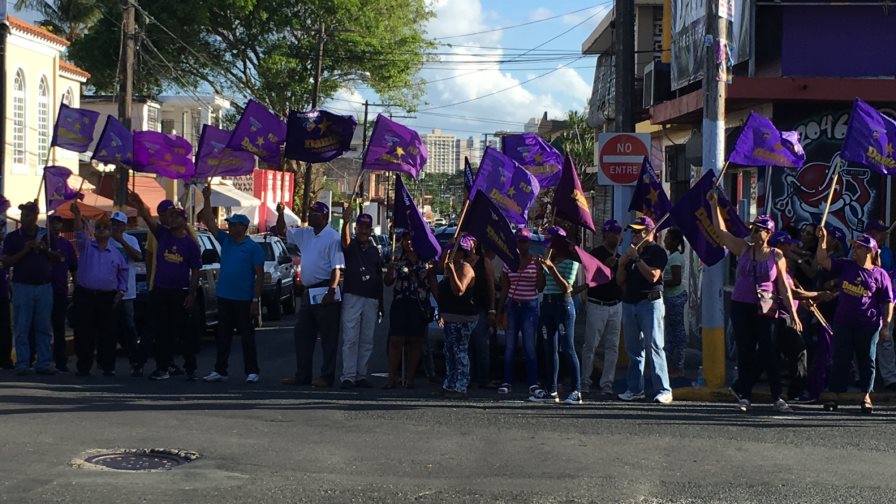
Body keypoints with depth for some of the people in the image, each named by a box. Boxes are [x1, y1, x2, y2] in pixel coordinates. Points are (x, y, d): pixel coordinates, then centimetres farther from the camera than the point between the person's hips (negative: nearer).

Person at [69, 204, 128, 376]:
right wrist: (77, 216, -29)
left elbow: (123, 273, 15)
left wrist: (120, 292, 3)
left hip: (107, 298, 1)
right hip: (85, 295, -1)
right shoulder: (86, 245, 7)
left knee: (107, 333, 2)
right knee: (84, 333, -1)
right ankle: (84, 366, 6)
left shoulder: (116, 253, 11)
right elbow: (79, 232, -11)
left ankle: (107, 366, 9)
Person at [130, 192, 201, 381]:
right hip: (159, 291, 2)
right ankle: (162, 368, 12)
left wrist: (192, 294, -5)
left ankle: (190, 368, 9)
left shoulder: (191, 243, 0)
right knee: (161, 332, 5)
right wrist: (139, 204, -30)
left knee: (184, 332, 1)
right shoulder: (162, 234, 4)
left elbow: (195, 271, 1)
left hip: (180, 293, -2)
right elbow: (148, 218, -12)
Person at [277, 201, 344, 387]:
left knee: (328, 337, -1)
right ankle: (302, 375, 18)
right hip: (309, 293, 9)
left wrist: (331, 292, -21)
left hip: (325, 293, -8)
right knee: (302, 335, 11)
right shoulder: (305, 234, 13)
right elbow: (282, 232, 21)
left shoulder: (332, 237, -10)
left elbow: (336, 268, -14)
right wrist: (281, 215, 3)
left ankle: (327, 376, 3)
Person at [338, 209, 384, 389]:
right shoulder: (351, 246, 2)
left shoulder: (374, 251, 16)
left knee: (367, 340, 5)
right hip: (352, 297, -5)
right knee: (350, 339, -8)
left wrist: (380, 304, 15)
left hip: (371, 300, 5)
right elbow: (345, 241, -24)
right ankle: (348, 376, -9)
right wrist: (346, 222, -44)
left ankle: (361, 375, 10)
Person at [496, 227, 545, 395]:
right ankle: (507, 382, 6)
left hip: (530, 306, -3)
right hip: (512, 306, 3)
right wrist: (500, 310, 8)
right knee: (509, 347, 2)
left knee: (529, 347, -5)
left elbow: (540, 288, -4)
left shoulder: (536, 261, 0)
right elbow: (504, 288, 12)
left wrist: (539, 268, -16)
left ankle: (533, 383, -2)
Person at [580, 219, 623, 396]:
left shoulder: (618, 257, 15)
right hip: (597, 306, -6)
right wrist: (606, 266, -24)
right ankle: (585, 382, 7)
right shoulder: (595, 253, -5)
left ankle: (607, 383, 7)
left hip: (615, 306, 6)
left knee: (612, 347, 3)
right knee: (590, 346, -2)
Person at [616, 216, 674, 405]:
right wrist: (622, 263, -1)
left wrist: (637, 258, -16)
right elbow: (620, 281, 16)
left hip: (650, 303, -7)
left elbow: (653, 276, -17)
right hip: (629, 303, 7)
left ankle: (663, 390, -13)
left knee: (654, 346, -11)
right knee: (633, 349, 9)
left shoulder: (657, 252, -3)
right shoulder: (631, 252, 19)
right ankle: (635, 389, 15)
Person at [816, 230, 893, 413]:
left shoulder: (880, 275, -2)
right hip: (843, 322, 3)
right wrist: (822, 240, -13)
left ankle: (866, 396, 17)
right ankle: (835, 396, 7)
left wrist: (886, 326, -6)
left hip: (869, 325, -3)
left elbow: (888, 303, -1)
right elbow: (823, 261, -1)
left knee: (866, 360, 6)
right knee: (840, 359, 3)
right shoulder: (845, 266, 7)